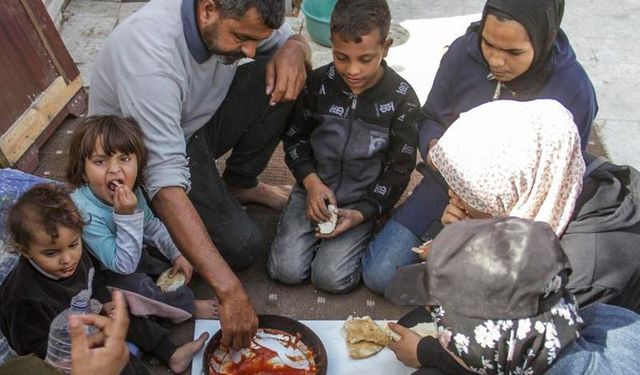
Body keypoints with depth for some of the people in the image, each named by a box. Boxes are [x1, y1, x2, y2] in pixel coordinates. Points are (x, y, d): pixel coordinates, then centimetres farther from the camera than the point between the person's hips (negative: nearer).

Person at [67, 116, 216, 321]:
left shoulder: (132, 190, -14)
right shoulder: (86, 213, -38)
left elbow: (151, 225, 7)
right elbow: (124, 265, -34)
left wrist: (177, 254, 1)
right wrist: (127, 216, -43)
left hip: (131, 255, 8)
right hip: (103, 274, -8)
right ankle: (187, 307, -11)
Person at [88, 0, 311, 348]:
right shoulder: (149, 56, -37)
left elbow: (292, 39, 0)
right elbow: (165, 181, -42)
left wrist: (294, 49, -27)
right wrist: (229, 290, -45)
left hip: (201, 120, 7)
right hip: (147, 151, -6)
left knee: (281, 73, -15)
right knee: (241, 243, -22)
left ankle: (240, 183, 4)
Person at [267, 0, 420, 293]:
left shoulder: (402, 100, -12)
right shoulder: (318, 83, -7)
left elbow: (399, 169, -5)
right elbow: (295, 137, 5)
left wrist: (361, 213, -15)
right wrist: (311, 181, -12)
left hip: (363, 201, -2)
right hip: (314, 189, 2)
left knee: (331, 278, -15)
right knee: (286, 270, -11)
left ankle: (361, 231, 11)